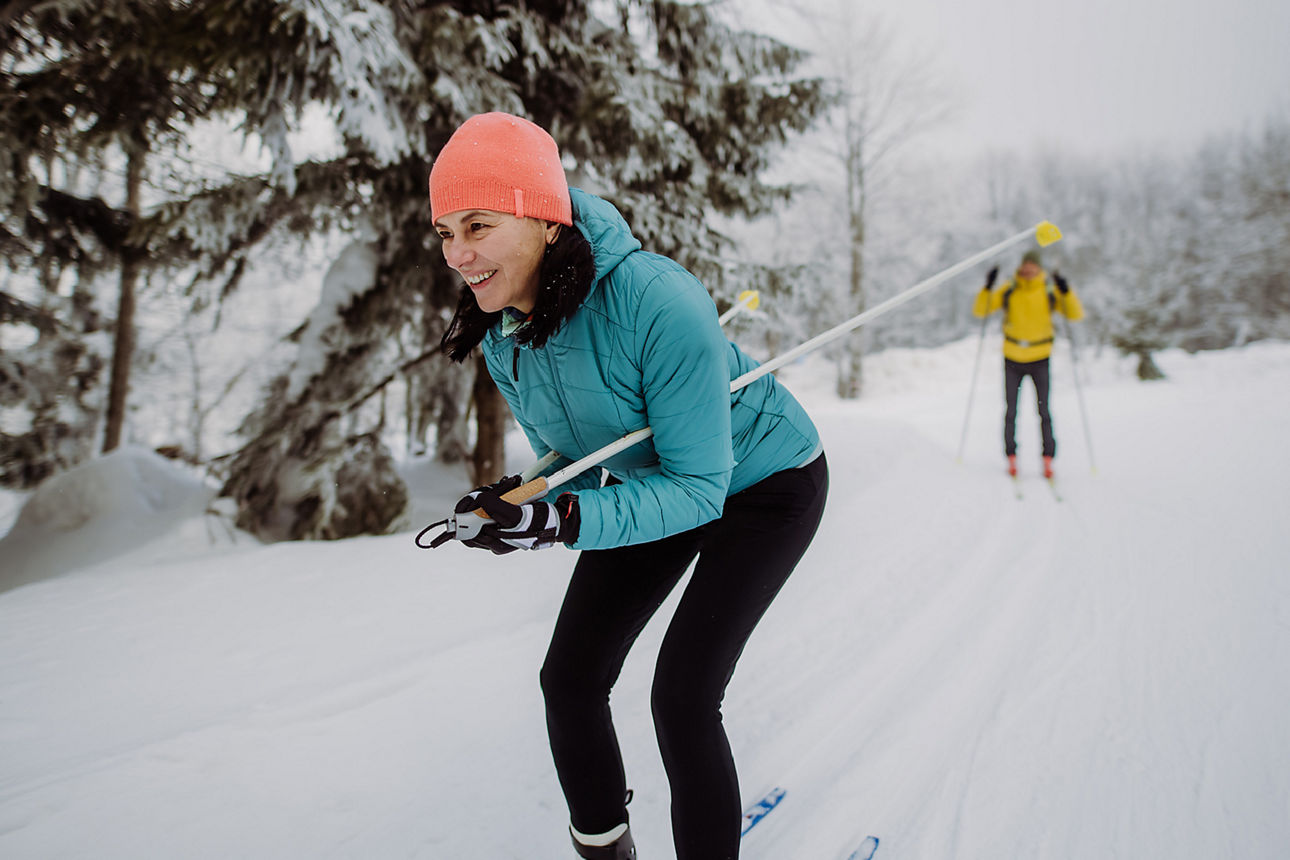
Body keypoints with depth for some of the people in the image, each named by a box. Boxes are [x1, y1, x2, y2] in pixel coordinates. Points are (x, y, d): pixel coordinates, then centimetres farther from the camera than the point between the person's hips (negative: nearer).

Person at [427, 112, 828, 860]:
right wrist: (532, 498, -22)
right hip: (650, 479, 7)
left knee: (681, 695, -15)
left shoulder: (657, 303, -37)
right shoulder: (499, 330, -13)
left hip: (762, 482, -6)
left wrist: (567, 522, -43)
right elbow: (567, 452, 1)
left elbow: (698, 485, -31)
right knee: (569, 679, 3)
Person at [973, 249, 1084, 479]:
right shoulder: (1008, 291, -3)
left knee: (1043, 411, -6)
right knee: (1010, 411, 3)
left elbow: (1076, 314, -7)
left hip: (1040, 359, -1)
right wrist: (988, 288, -19)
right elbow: (980, 310, -3)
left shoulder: (1049, 292, -3)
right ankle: (1011, 457, 13)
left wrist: (1066, 291, -22)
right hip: (1012, 359, 1)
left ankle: (1048, 459, 2)